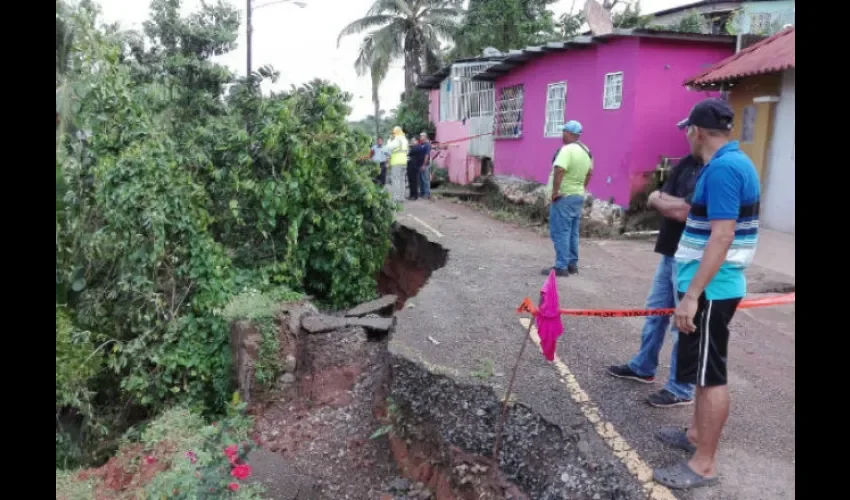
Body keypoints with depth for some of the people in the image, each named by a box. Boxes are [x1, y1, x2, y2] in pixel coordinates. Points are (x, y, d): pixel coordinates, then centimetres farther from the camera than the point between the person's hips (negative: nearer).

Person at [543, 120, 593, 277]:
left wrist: (555, 191, -23)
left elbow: (559, 171, -30)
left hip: (563, 197, -9)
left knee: (560, 232, -5)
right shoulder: (586, 150, 11)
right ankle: (572, 264, 20)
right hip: (578, 196, 9)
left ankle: (561, 267, -5)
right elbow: (589, 173, 20)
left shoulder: (567, 149, -18)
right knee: (572, 232, 14)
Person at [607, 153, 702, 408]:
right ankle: (642, 367, 37)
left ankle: (681, 390, 15)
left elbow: (684, 213, -25)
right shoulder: (687, 163, 8)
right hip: (669, 252, 9)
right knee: (655, 312, 20)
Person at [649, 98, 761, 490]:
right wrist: (665, 204, 40)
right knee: (704, 366, 20)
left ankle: (705, 464, 8)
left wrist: (692, 295, -29)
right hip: (710, 285, 10)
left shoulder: (723, 168, -20)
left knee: (710, 373, -2)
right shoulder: (731, 162, 12)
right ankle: (697, 434, 36)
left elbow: (721, 238, -27)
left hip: (710, 290, -10)